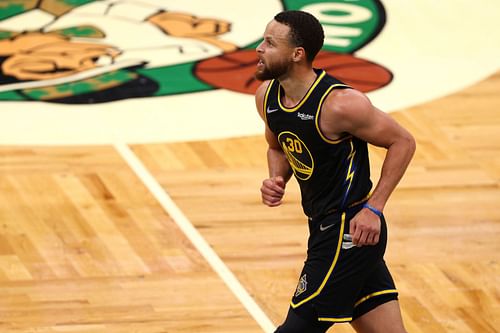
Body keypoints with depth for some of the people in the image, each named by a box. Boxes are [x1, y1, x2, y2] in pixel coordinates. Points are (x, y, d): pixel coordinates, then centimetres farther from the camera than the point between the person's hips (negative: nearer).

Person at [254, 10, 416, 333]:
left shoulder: (339, 104, -22)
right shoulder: (267, 96, 1)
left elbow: (403, 142, -13)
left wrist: (373, 209, -18)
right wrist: (277, 180, -2)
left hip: (349, 230, -8)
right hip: (327, 226, 8)